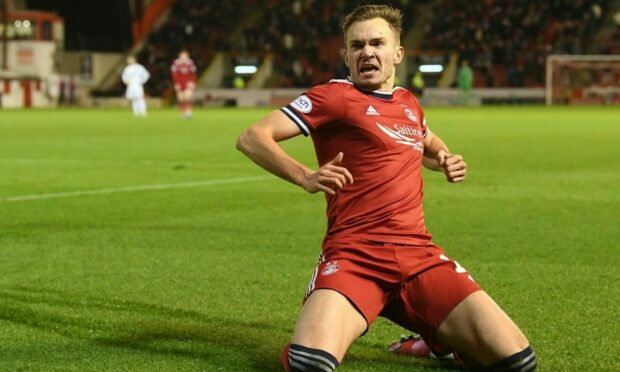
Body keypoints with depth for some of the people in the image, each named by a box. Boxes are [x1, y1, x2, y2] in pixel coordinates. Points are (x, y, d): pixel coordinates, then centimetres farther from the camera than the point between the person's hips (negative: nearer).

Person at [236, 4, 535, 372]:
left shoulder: (409, 103, 18)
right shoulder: (335, 96, 0)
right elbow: (252, 138, -6)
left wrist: (446, 160, 19)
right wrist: (305, 176, -21)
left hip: (420, 255, 5)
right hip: (354, 255, -5)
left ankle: (439, 340, 23)